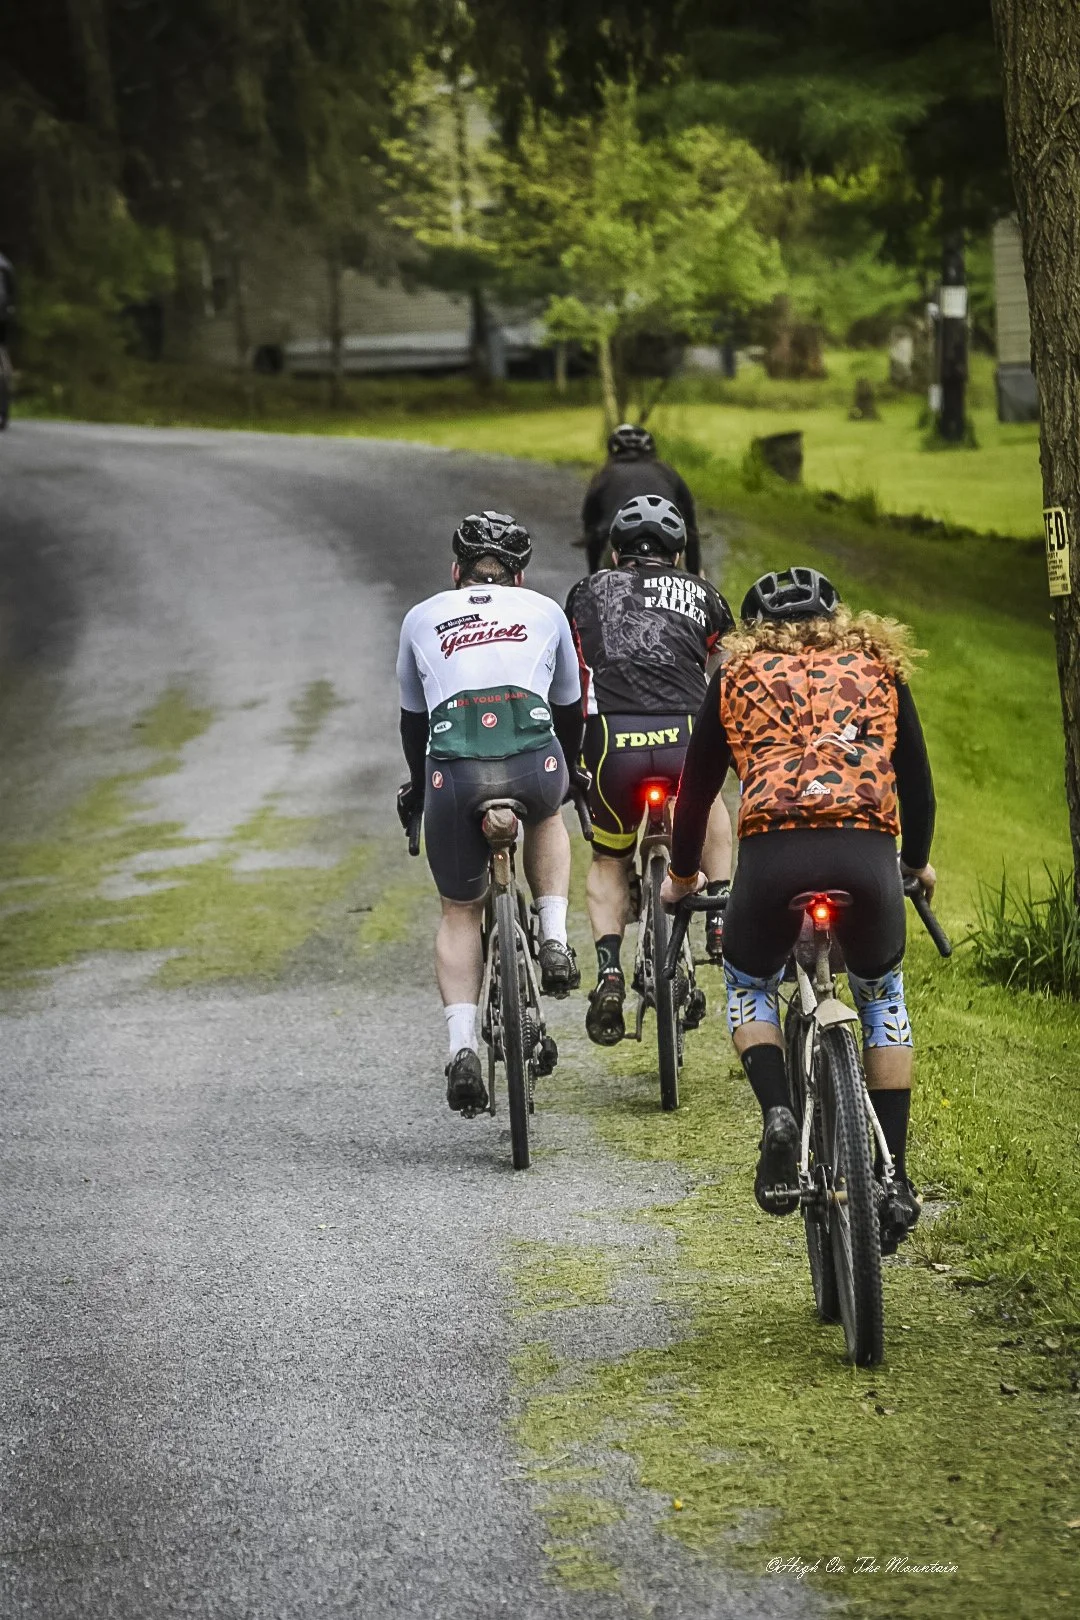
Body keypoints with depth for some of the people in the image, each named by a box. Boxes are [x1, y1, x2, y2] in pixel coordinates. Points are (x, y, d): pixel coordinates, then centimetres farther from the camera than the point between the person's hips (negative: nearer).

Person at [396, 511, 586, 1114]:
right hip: (534, 761, 0)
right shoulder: (544, 612, 27)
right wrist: (570, 775, 57)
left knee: (461, 912, 17)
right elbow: (570, 709, 39)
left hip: (454, 771, 0)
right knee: (546, 818, 36)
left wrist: (418, 787, 55)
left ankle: (463, 1047, -1)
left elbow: (414, 718, 37)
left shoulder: (423, 618, 27)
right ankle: (555, 940, 16)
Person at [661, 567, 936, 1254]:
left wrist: (683, 874, 44)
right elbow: (916, 777, 29)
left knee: (750, 987, 27)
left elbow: (697, 784, 27)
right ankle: (895, 1178, 17)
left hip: (772, 851, -1)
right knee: (882, 996, 26)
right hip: (868, 853, 1)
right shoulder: (879, 664, 24)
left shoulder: (738, 674, 22)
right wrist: (917, 862, 46)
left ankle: (778, 1115, 0)